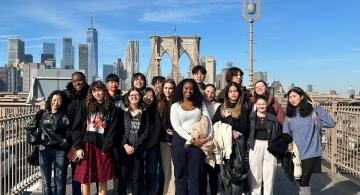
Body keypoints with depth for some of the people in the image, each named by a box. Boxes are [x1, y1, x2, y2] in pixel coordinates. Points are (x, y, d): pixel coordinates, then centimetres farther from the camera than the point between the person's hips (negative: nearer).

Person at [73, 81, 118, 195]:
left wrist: (106, 149, -6)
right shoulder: (86, 106, 4)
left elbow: (112, 130, 2)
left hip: (103, 147, 1)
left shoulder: (111, 109, 6)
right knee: (85, 179, 3)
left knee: (103, 179, 7)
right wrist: (78, 147, -8)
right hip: (87, 145, 0)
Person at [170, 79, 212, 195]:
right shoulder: (175, 106, 6)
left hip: (198, 142, 1)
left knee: (196, 175, 1)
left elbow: (208, 121, 5)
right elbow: (176, 126, -6)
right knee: (181, 174, 4)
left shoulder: (200, 104, 13)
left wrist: (208, 137, -12)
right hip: (180, 141, -1)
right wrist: (191, 140, -15)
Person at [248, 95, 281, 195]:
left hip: (270, 147, 1)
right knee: (255, 174, 6)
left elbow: (278, 134, 7)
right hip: (255, 146, 0)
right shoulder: (251, 116, 2)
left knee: (269, 175, 4)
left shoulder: (273, 118, 4)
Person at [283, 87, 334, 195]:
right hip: (296, 154, 4)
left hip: (310, 153, -4)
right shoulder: (289, 115, 6)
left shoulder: (312, 112, -4)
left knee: (304, 182, -7)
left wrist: (317, 108, -15)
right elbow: (285, 133, 11)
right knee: (301, 182, 14)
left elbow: (330, 123, -14)